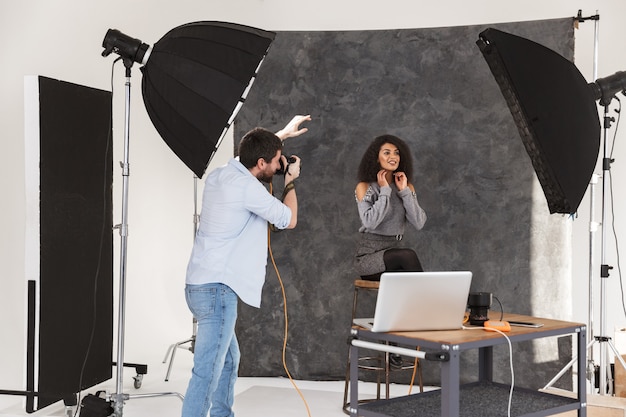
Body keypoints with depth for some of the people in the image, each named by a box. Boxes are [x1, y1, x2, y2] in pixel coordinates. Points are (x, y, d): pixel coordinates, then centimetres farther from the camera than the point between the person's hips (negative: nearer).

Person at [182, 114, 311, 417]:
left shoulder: (219, 174, 9)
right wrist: (291, 180, 10)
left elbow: (250, 153, 33)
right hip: (217, 290, -10)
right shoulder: (246, 186, -16)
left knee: (229, 360, 22)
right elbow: (289, 220, -4)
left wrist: (282, 135, 40)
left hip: (201, 286, 10)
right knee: (208, 372, -11)